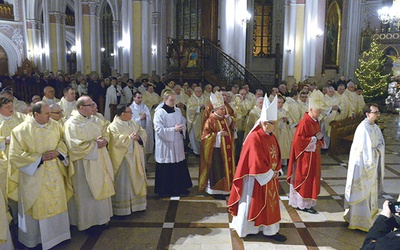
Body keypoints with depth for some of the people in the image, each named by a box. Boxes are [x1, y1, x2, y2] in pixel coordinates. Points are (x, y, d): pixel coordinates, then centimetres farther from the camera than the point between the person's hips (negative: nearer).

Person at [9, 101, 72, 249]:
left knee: (56, 203, 14)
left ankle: (56, 233, 33)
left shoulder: (55, 126, -2)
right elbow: (15, 156, -13)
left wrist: (57, 152, -12)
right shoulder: (21, 131, -14)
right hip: (34, 176, -4)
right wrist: (40, 158, -19)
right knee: (36, 207, 8)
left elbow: (63, 143, 10)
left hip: (54, 174, 4)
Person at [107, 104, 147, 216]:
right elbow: (116, 141, -22)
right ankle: (122, 208, 10)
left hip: (135, 158, 7)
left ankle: (136, 204, 30)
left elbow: (143, 132, 7)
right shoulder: (113, 126, -11)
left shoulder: (134, 123, 11)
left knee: (136, 180, 15)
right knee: (123, 183, -1)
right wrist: (129, 138, -24)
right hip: (122, 159, -7)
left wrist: (138, 137, -13)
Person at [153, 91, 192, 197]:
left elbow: (183, 123, 16)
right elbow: (159, 129, -16)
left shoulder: (178, 111, 8)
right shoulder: (159, 113, -11)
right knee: (166, 169, 2)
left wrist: (181, 128, -7)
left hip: (177, 144, 6)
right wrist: (173, 129, -22)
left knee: (180, 167, 10)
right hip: (165, 145, -6)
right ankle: (165, 190, 16)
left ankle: (180, 187, 25)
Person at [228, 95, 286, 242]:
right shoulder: (254, 138, -23)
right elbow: (257, 163, -24)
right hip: (257, 178, -8)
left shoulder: (271, 137, 4)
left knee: (269, 203, 15)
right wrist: (270, 173, -15)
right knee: (253, 203, 6)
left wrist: (277, 171, -4)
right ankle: (247, 228, 22)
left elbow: (277, 156, 10)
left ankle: (269, 229, 28)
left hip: (270, 177, 9)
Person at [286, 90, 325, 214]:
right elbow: (298, 140, -23)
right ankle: (303, 204, 9)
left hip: (314, 156, 9)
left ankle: (307, 202, 26)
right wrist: (314, 138, -19)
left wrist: (320, 137, 0)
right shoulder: (304, 122, -19)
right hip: (305, 156, -9)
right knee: (305, 179, -1)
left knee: (312, 179, 15)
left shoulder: (315, 121, 9)